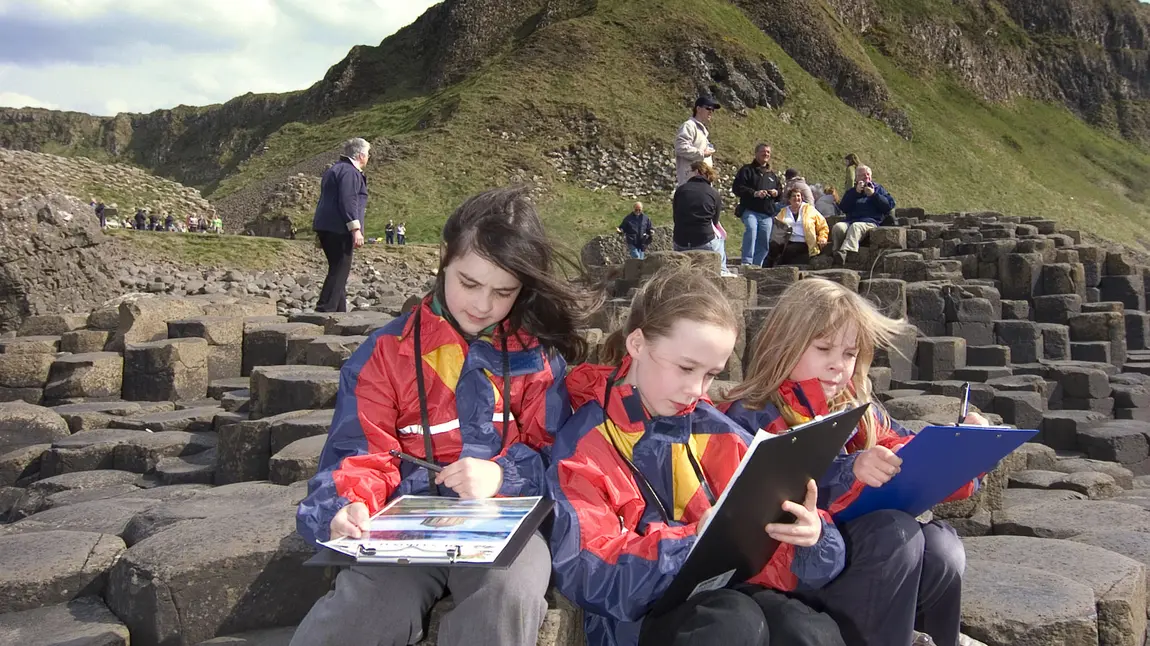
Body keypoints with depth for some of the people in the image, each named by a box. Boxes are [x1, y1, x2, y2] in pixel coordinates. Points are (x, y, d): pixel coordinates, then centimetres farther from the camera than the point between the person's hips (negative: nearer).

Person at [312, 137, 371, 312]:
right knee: (339, 271, -10)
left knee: (338, 271, 15)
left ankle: (339, 312, 20)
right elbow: (348, 201, -21)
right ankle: (325, 310, -14)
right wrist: (356, 229, -23)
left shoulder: (335, 169, 22)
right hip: (339, 229, -11)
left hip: (325, 228, 11)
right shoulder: (350, 172, -11)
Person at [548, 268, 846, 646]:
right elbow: (584, 572, -14)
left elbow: (774, 516, 9)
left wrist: (810, 534, -16)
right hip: (639, 613, -4)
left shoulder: (715, 431, 10)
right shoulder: (584, 441, -5)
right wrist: (693, 538, -24)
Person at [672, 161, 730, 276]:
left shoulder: (680, 190, 2)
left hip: (681, 246, 1)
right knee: (720, 237, 32)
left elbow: (675, 218, 9)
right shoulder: (714, 194, 0)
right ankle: (722, 271, 32)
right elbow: (715, 222, 7)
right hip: (704, 244, -1)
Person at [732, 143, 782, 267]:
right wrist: (754, 193, -16)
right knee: (751, 230, -31)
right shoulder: (747, 170, 7)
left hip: (767, 214, 6)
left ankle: (757, 266, 15)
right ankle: (747, 263, -33)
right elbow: (736, 188, -4)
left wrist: (776, 193, 7)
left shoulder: (772, 175, 26)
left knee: (764, 243, 2)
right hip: (750, 211, -6)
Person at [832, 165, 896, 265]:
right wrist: (856, 192, 3)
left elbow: (890, 205, 10)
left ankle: (844, 252, -60)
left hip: (870, 221, -3)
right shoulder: (852, 191, 29)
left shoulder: (878, 188, 26)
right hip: (851, 220, 3)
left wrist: (873, 194, 1)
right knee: (838, 227, -32)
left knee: (855, 226, -39)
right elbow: (843, 208, 10)